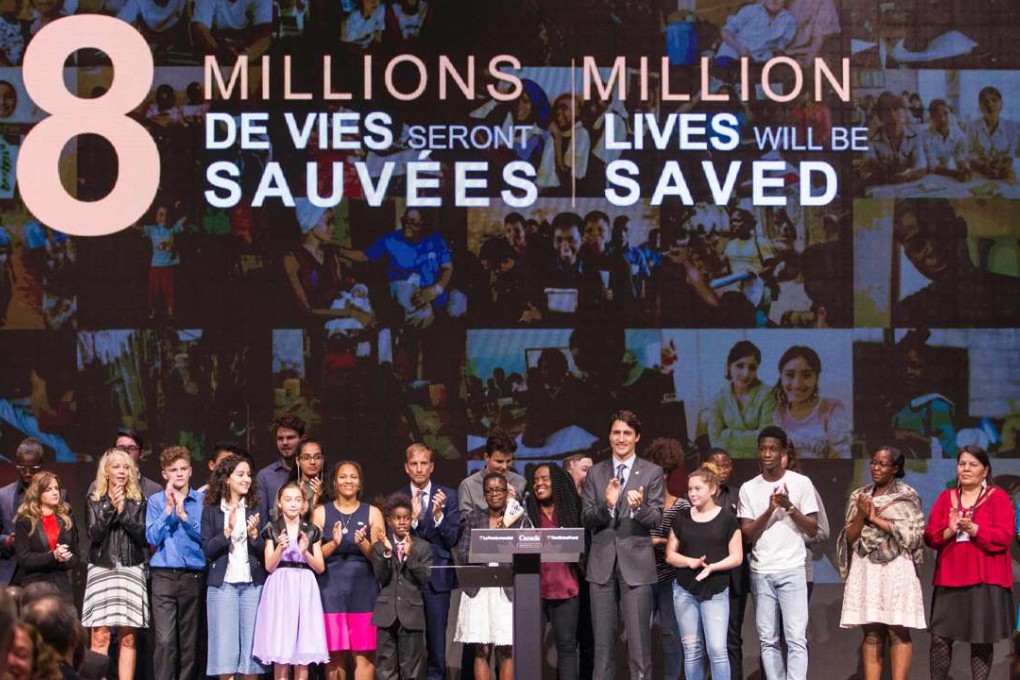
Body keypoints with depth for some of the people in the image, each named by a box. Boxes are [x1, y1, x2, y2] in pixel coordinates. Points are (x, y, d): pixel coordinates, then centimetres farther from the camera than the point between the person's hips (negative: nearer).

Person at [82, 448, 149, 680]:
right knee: (100, 637, -8)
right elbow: (94, 533, -4)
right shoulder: (95, 502, 8)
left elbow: (143, 536, -1)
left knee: (128, 638, -1)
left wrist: (123, 511, -8)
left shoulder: (138, 503, 9)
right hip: (102, 570, -1)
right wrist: (110, 508, -10)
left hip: (131, 571, 1)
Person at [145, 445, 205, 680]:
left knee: (189, 641, 5)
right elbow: (152, 537, -1)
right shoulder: (156, 501, 7)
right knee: (164, 640, -11)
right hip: (164, 575, -1)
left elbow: (206, 535, -2)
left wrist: (183, 514, -10)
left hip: (193, 576, 1)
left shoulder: (202, 501, 5)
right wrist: (168, 509, -8)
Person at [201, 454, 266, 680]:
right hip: (223, 584, -2)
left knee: (251, 644, 0)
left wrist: (254, 534, -12)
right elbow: (207, 549, -3)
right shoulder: (211, 511, 4)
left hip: (252, 584, 2)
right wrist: (227, 531, -15)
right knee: (225, 645, -3)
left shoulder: (255, 510, 9)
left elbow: (265, 552, 7)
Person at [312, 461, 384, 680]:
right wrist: (334, 543, -15)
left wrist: (363, 543, -15)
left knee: (364, 654, -6)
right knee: (334, 655, -1)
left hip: (363, 590, 0)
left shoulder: (372, 513, 9)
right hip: (332, 590, 0)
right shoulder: (321, 513, 9)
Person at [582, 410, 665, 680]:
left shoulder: (652, 473, 3)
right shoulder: (595, 473, 10)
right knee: (603, 639, 7)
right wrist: (606, 505, -17)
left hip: (636, 563, -3)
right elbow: (587, 520, 4)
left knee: (639, 639, -3)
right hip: (602, 564, 3)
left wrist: (640, 507, -26)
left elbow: (656, 520, -4)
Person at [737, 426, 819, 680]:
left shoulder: (801, 483, 2)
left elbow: (813, 529, 1)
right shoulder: (749, 489, 8)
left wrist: (790, 507, -14)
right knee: (768, 640, 4)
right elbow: (747, 534, 2)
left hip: (792, 570, -3)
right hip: (761, 572, 3)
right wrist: (769, 510, -13)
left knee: (796, 638, -9)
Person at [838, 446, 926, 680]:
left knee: (898, 631, -7)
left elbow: (912, 534, -7)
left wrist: (876, 518, -6)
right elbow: (849, 537, 11)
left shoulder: (907, 497, 3)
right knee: (871, 633, 1)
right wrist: (861, 516, -7)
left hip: (896, 569, -4)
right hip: (865, 570, 4)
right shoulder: (859, 496, 14)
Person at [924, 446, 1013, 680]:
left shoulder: (998, 497, 2)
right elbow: (929, 536, 8)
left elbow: (1004, 537, -9)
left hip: (985, 580, -3)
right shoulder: (946, 498, 13)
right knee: (940, 637, -4)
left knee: (982, 640, 0)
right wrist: (949, 531, -12)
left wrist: (973, 529, -20)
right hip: (949, 579, 3)